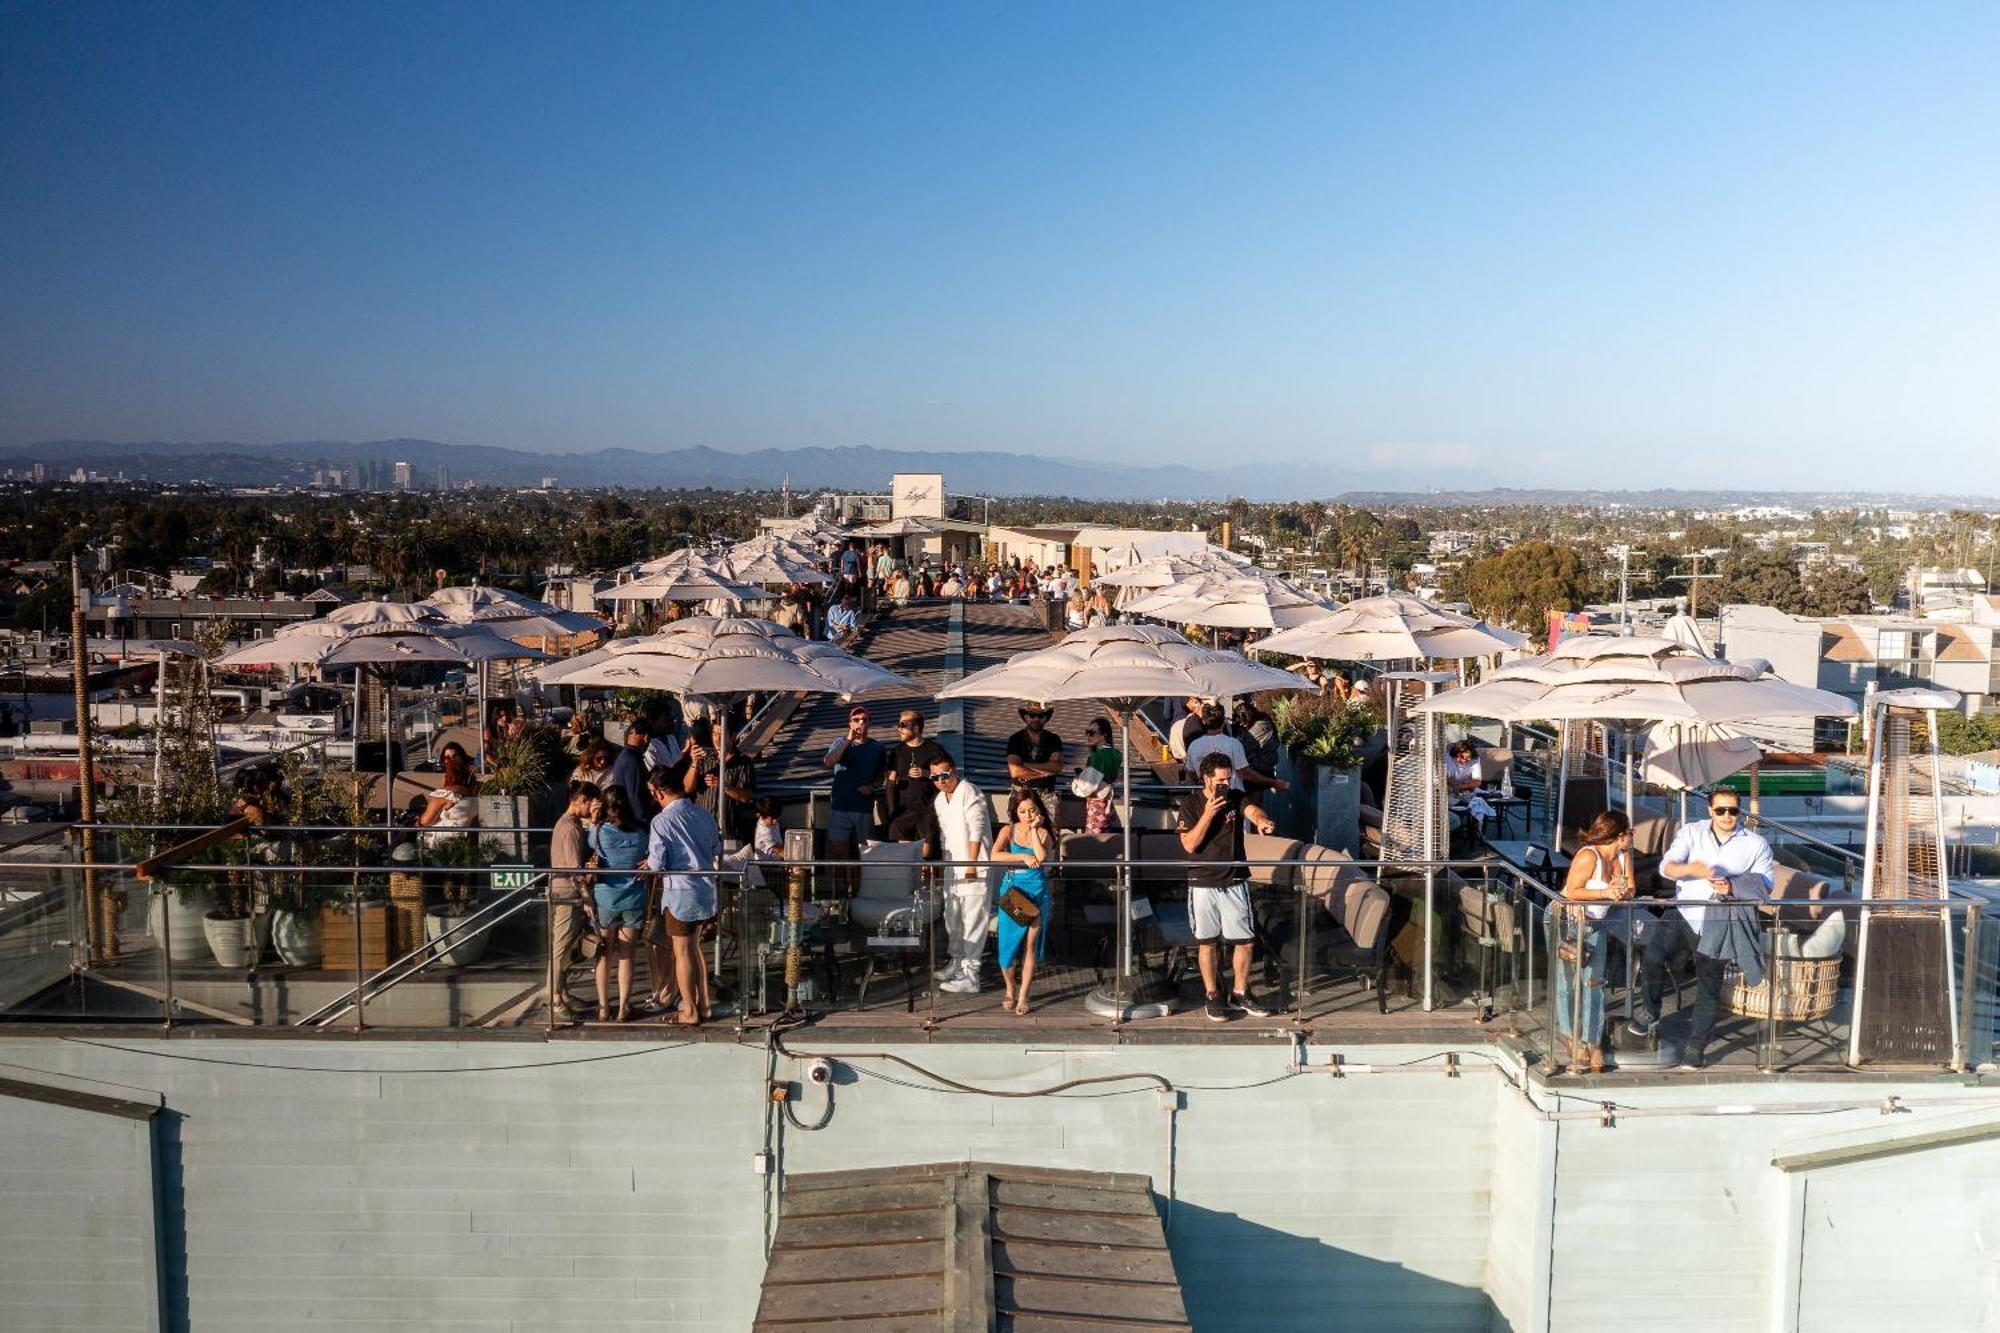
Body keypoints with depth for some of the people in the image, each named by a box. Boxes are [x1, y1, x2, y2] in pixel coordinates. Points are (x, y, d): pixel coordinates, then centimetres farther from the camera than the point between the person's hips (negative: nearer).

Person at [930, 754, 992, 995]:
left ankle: (970, 975, -9)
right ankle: (957, 962, 32)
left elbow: (976, 832, -17)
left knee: (973, 920, -9)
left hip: (974, 868, -9)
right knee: (952, 917, 17)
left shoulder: (969, 793, -14)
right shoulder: (940, 800, 13)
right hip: (953, 867, 9)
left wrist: (971, 865, -19)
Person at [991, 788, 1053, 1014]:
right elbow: (995, 856, -16)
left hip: (1037, 891, 0)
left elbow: (1042, 857, -18)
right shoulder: (1009, 831, 0)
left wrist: (1034, 829, -12)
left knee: (1030, 945, 1)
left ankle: (1023, 996, 10)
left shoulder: (1044, 833, 2)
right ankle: (1010, 989, 24)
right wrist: (1022, 857, -21)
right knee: (1008, 944, 0)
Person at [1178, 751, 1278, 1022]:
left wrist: (1261, 820, -47)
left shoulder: (1236, 798, 0)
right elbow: (1189, 845, -12)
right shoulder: (1190, 804, -4)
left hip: (1235, 881, 2)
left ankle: (1239, 994, 21)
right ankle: (1213, 997, 18)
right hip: (1203, 884, -2)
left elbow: (1251, 810, -24)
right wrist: (1208, 814, -21)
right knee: (1207, 942, 5)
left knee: (1246, 940, 4)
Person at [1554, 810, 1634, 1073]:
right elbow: (1571, 891, -23)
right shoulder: (1588, 856, -24)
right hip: (1568, 921, -7)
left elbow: (1629, 889, 4)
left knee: (1594, 983, 2)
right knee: (1569, 983, 2)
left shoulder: (1624, 855, -1)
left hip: (1595, 924, 7)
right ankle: (1571, 1040, 15)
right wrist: (1605, 893, -27)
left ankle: (1592, 1042, 7)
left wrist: (1622, 893, -17)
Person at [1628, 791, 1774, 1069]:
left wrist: (1732, 888, -21)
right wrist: (1691, 869, -31)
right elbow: (1667, 866, -8)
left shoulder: (1756, 844, 3)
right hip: (1683, 913, 0)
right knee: (1653, 955, -22)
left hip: (1718, 924, 0)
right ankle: (1649, 1014, 1)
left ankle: (1696, 1047, 17)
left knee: (1709, 987, 4)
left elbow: (1764, 887, -2)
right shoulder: (1691, 833, 4)